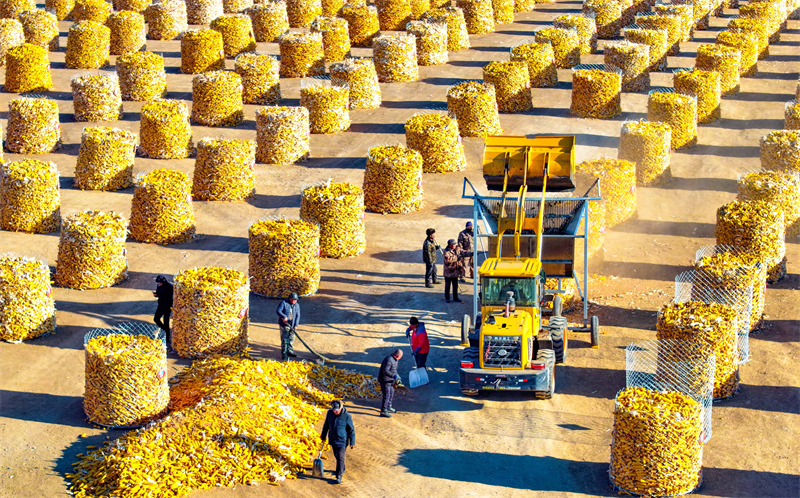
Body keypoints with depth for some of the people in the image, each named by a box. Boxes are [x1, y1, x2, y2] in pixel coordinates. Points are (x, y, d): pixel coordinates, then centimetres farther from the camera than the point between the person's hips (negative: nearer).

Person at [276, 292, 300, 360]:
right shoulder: (284, 303, -9)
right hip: (284, 324, -5)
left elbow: (297, 315, 5)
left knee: (291, 338, 12)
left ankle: (290, 351, 26)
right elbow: (278, 311, -15)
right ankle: (284, 354, -4)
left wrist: (296, 325, -6)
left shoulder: (297, 305, 7)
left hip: (292, 325, 6)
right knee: (284, 339, -7)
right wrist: (284, 316, -30)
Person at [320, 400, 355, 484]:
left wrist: (352, 442, -8)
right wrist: (323, 436, 18)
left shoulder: (347, 416, -19)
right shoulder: (330, 413, -6)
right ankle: (342, 469, 42)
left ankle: (339, 476, -3)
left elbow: (351, 430, -10)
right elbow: (326, 425, 10)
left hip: (342, 440, -5)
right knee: (336, 455, 19)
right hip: (333, 439, 5)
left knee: (340, 457, -7)